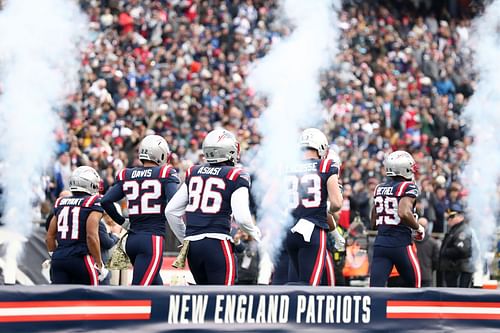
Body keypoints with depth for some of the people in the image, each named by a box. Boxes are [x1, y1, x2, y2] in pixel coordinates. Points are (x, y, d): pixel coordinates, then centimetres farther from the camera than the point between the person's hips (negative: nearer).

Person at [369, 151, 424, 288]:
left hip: (380, 243, 5)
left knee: (376, 286, -3)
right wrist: (418, 228, -8)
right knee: (414, 283, 14)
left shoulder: (379, 188, 13)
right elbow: (404, 213, -23)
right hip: (401, 244, -5)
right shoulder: (408, 187, -7)